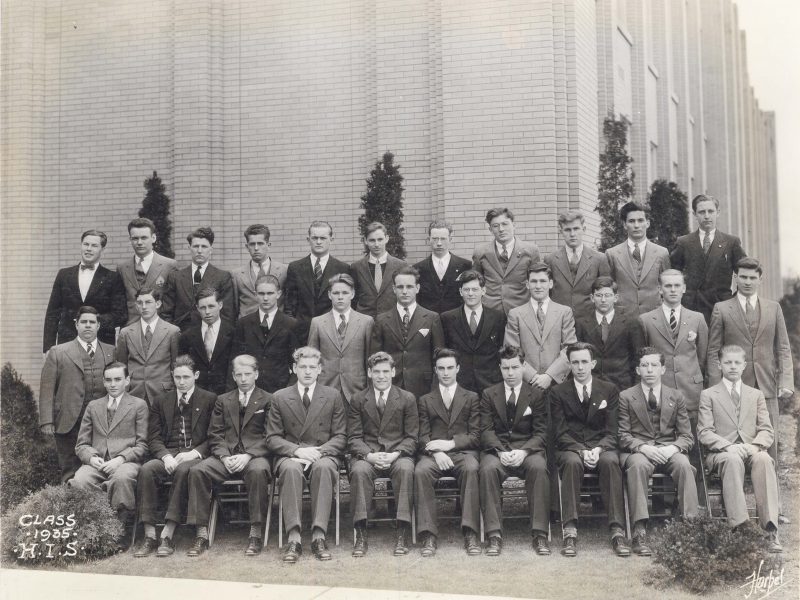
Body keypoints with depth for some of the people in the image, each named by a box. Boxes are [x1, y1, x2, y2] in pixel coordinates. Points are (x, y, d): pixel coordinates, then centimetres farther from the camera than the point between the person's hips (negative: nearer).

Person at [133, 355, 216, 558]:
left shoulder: (210, 400, 10)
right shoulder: (160, 401, 17)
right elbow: (154, 438, 10)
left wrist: (194, 453, -14)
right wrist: (166, 456, -11)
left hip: (195, 455, -3)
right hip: (168, 455, 3)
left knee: (183, 470, -37)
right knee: (147, 470, -29)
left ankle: (168, 535, -34)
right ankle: (149, 536, -28)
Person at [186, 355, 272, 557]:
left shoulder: (268, 400, 10)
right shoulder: (223, 401, 21)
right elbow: (215, 435, 12)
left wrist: (248, 456, -15)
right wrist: (224, 457, -8)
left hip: (255, 455, -3)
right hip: (225, 456, 3)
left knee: (258, 471, -38)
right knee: (197, 471, -25)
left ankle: (255, 535, -30)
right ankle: (201, 534, -21)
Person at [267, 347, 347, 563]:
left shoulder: (333, 396, 11)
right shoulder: (280, 397, 11)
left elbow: (340, 436, 7)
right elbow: (273, 438, 5)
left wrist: (319, 451, -12)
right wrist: (296, 450, -13)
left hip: (324, 454, 0)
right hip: (290, 455, 0)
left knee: (323, 467, -37)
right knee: (290, 468, -36)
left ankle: (318, 536, -39)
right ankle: (293, 538, -40)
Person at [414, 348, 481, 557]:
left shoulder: (471, 398, 18)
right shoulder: (425, 401, 20)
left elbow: (475, 436, 7)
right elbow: (423, 437, 8)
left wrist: (451, 443, -11)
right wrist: (436, 453, -15)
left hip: (463, 452, -1)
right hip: (434, 453, 1)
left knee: (471, 469, -36)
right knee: (421, 471, -34)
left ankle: (470, 534, -37)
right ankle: (428, 535, -33)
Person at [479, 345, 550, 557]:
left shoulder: (537, 394, 8)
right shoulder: (489, 394, 11)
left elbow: (540, 432, 1)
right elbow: (486, 430, 2)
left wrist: (523, 452, -18)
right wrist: (501, 452, -17)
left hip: (528, 450, 0)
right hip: (497, 449, 1)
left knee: (539, 467, -34)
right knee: (487, 469, -33)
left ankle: (540, 534, -29)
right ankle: (494, 535, -30)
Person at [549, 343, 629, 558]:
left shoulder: (609, 390, 10)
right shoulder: (557, 393, 7)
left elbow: (611, 432, 4)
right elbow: (561, 433, 0)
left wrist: (598, 449, -17)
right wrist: (581, 451, -18)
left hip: (601, 447, 1)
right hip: (570, 448, -1)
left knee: (611, 461, -34)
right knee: (572, 462, -36)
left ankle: (617, 531, -36)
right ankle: (570, 532, -38)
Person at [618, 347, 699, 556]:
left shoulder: (676, 397, 15)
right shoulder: (626, 397, 8)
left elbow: (687, 436, 9)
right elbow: (622, 435, 0)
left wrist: (673, 448, -14)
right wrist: (643, 447, -19)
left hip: (669, 450, 2)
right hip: (636, 450, -2)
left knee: (683, 464, -32)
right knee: (638, 464, -37)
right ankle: (640, 534, -39)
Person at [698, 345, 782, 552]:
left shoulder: (756, 395, 22)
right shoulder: (708, 395, 13)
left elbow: (767, 430, 11)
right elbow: (704, 433, 2)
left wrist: (754, 446, -12)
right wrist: (728, 446, -17)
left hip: (751, 450, 2)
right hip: (720, 453, -2)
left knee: (764, 459, -35)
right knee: (733, 461, -39)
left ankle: (770, 529, -41)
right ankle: (739, 527, -46)